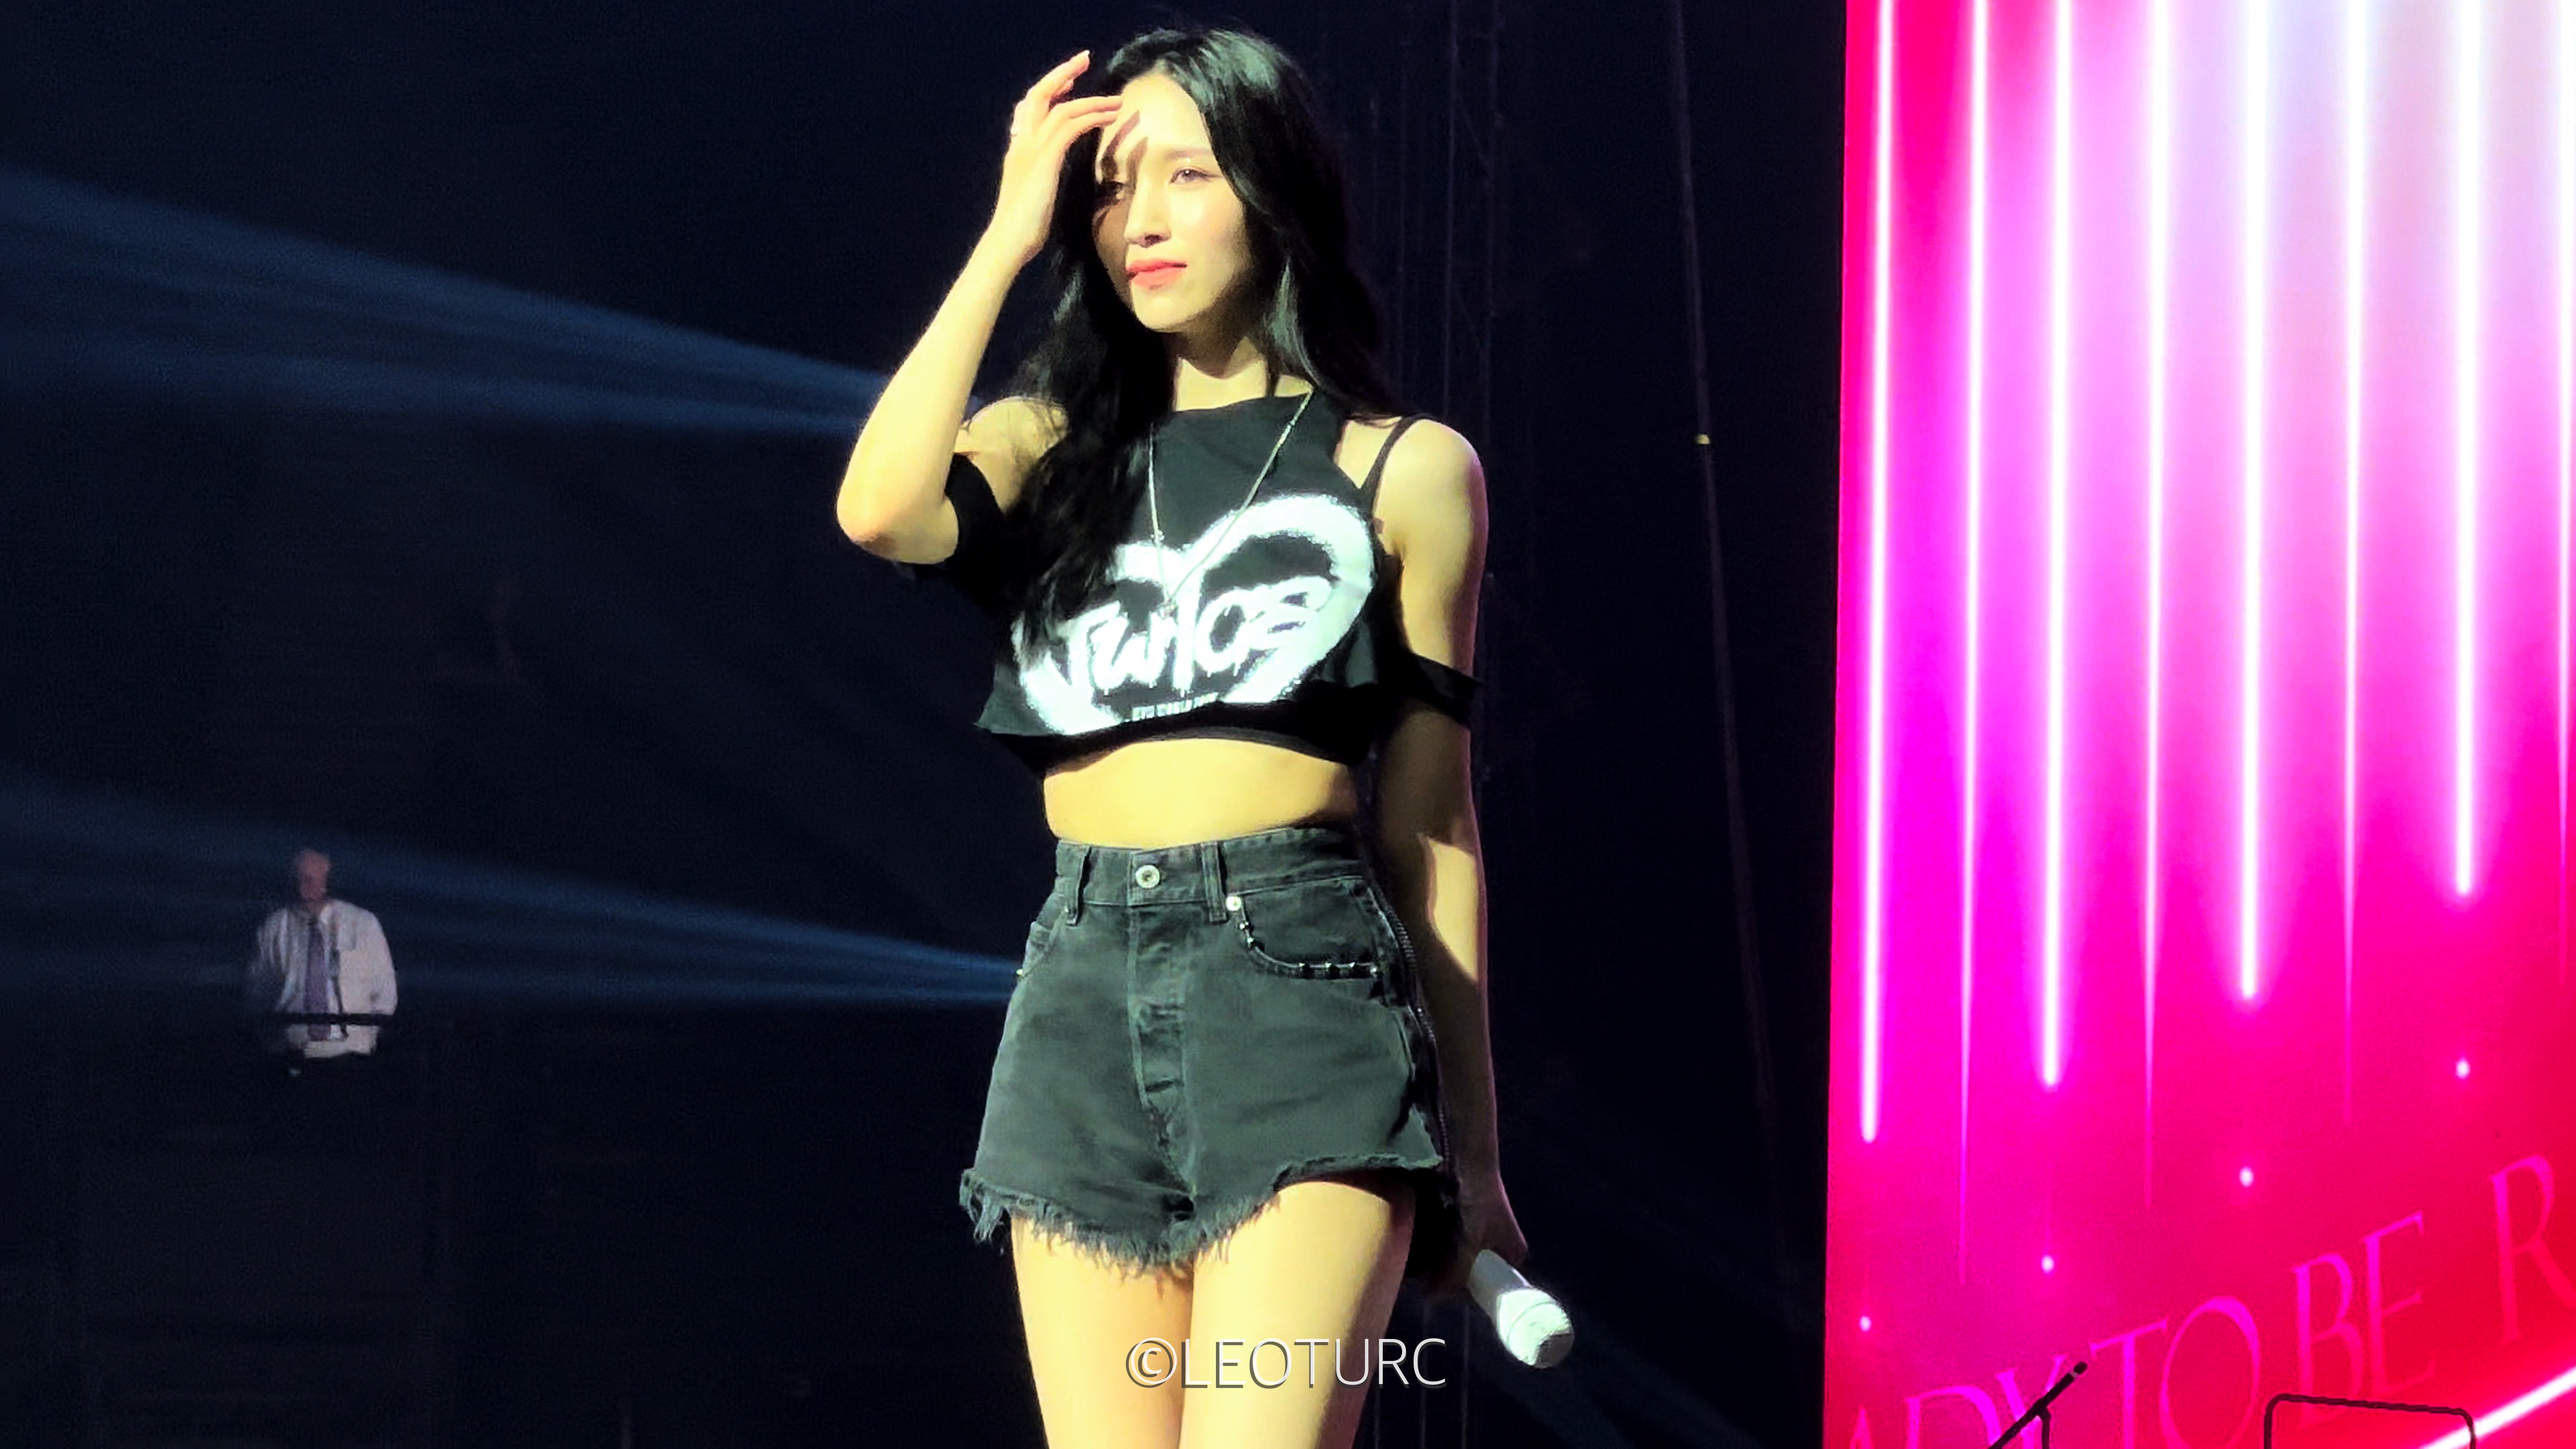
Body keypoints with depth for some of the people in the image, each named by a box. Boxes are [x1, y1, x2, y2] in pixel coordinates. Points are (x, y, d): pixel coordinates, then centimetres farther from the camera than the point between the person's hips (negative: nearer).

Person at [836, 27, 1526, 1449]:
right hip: (1082, 1000, 3)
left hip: (1301, 980, -3)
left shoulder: (1404, 469, 8)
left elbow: (1430, 826, 10)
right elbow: (881, 511, -9)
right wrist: (1007, 238, 0)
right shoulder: (1052, 449, 15)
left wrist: (1471, 1144, 10)